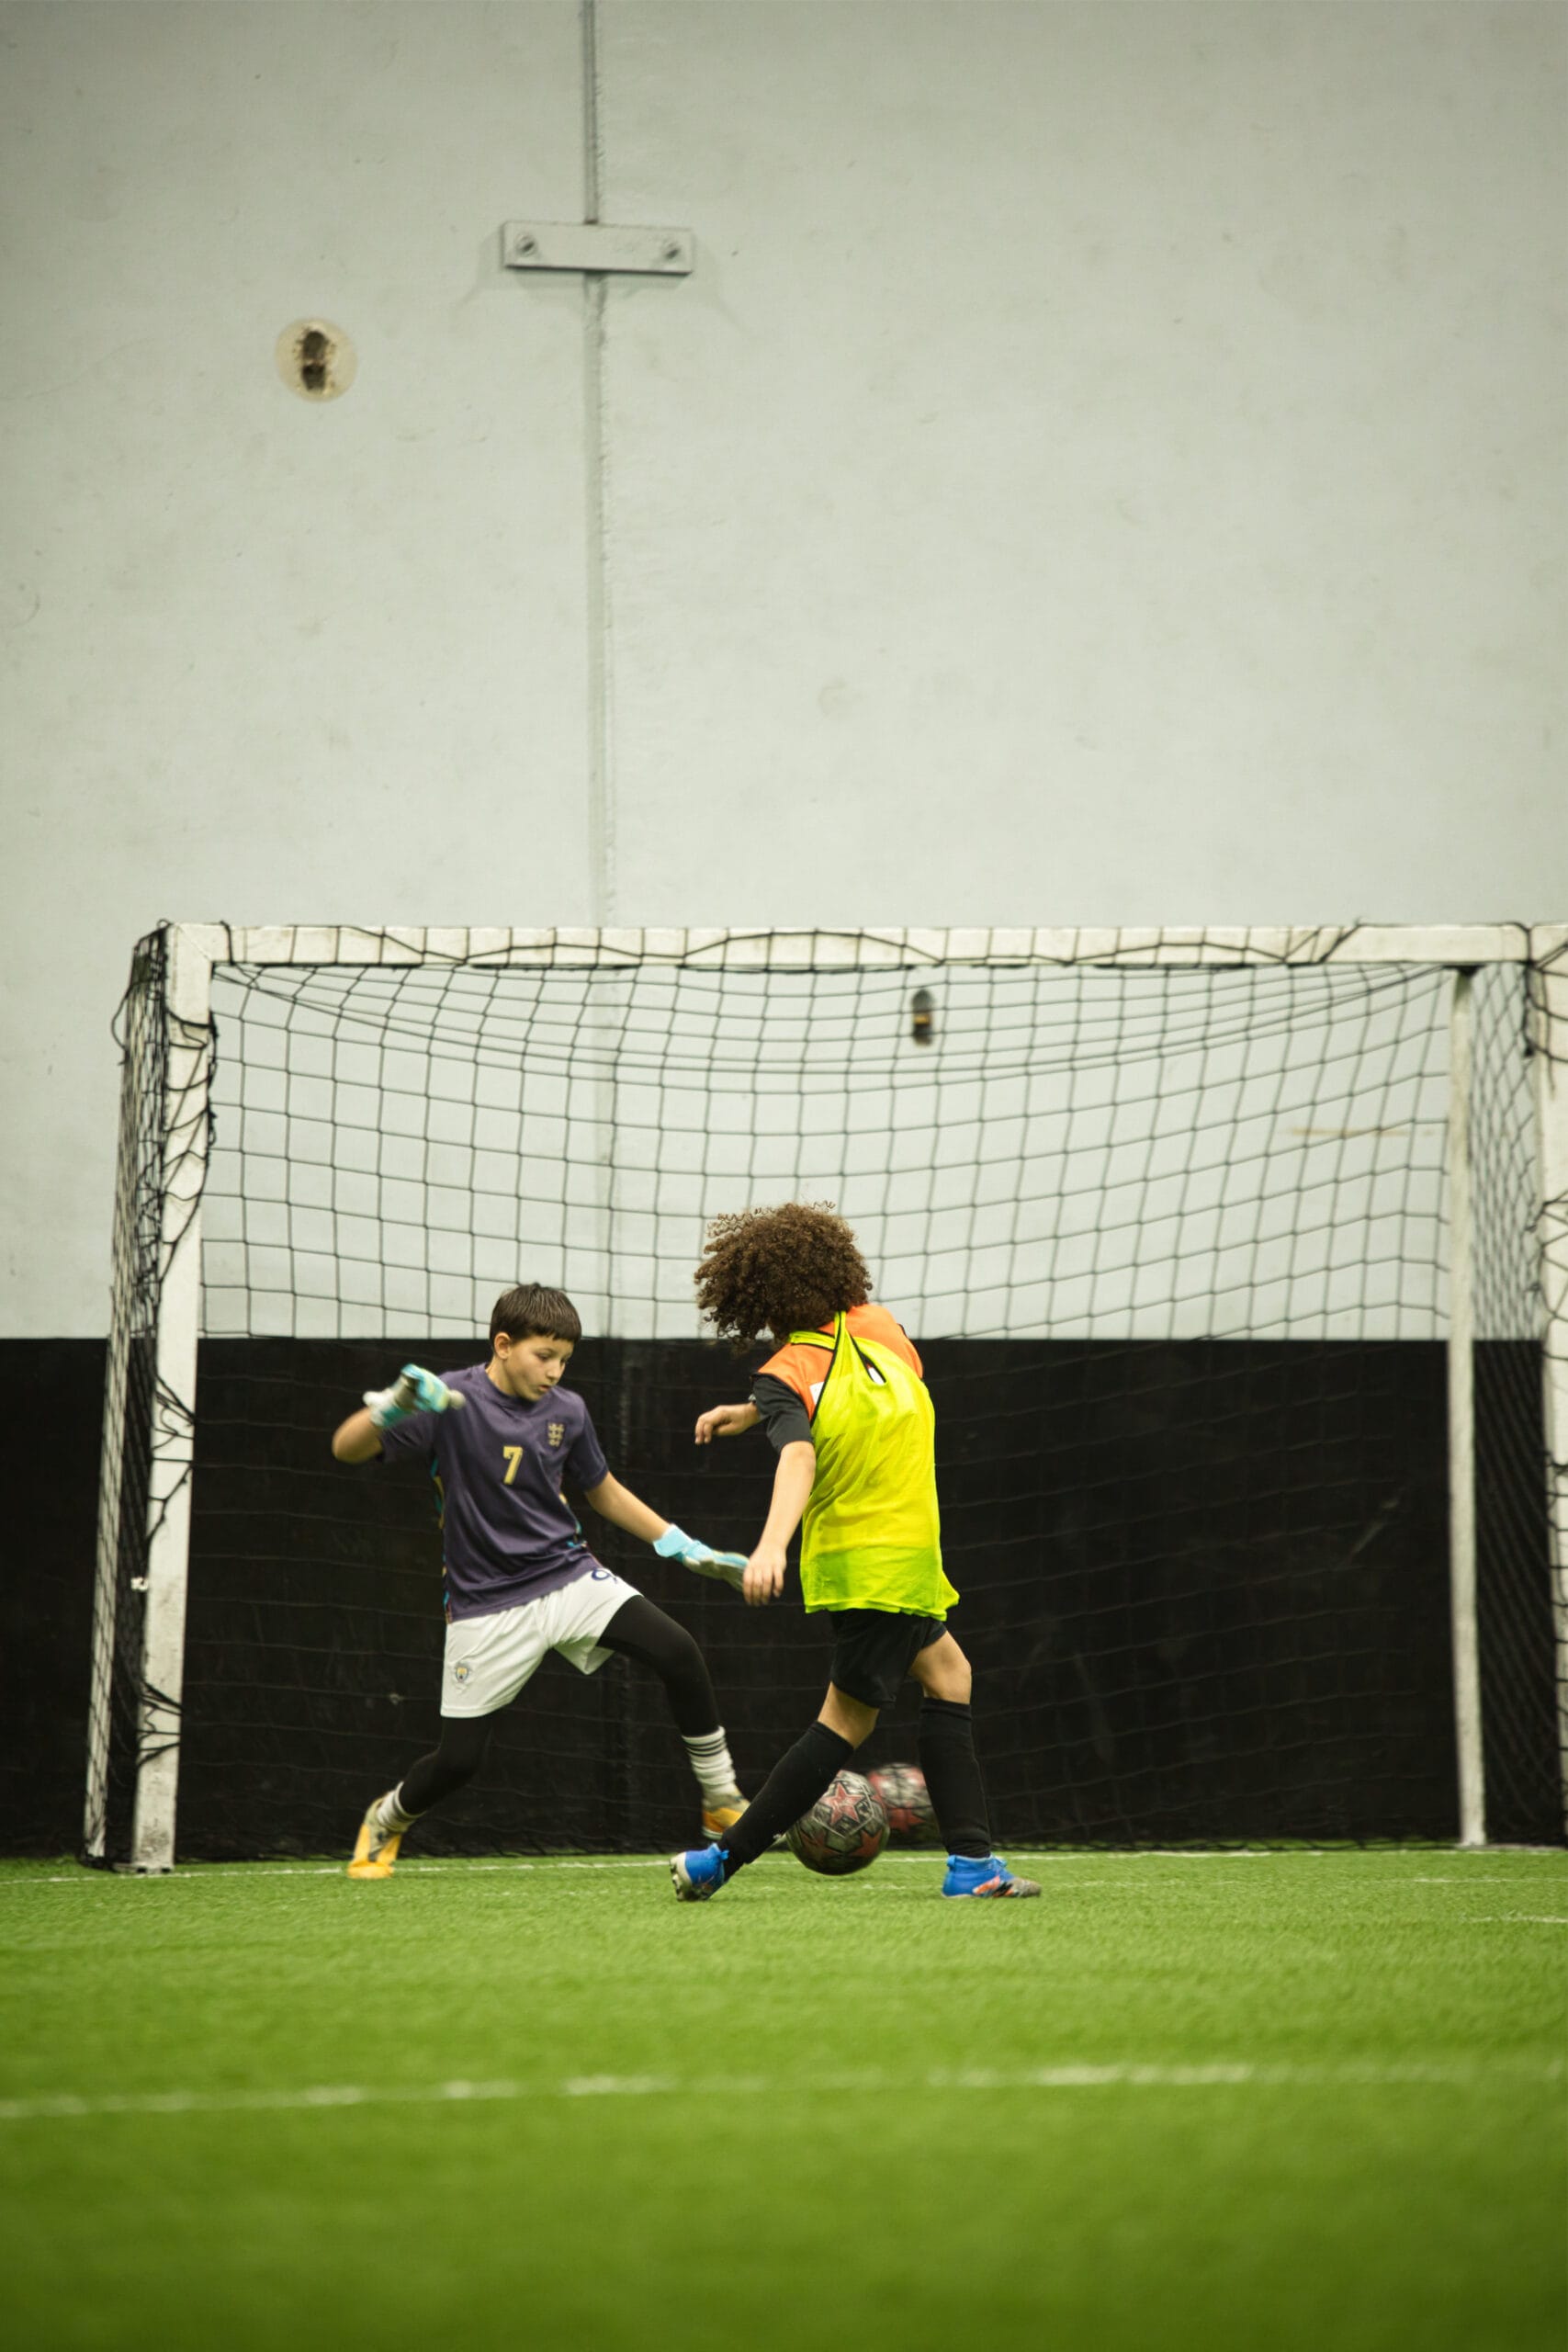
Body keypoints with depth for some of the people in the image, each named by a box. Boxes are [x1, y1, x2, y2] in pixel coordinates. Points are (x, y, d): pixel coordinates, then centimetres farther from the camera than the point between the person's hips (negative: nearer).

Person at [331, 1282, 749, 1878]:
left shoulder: (566, 1410, 2)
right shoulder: (451, 1400, -13)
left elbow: (605, 1493, 18)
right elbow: (347, 1448, -20)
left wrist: (688, 1549, 14)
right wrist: (394, 1405, -41)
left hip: (569, 1576, 3)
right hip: (487, 1604, -3)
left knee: (677, 1652, -18)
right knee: (459, 1757, -4)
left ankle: (722, 1804, -5)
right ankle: (385, 1822, 30)